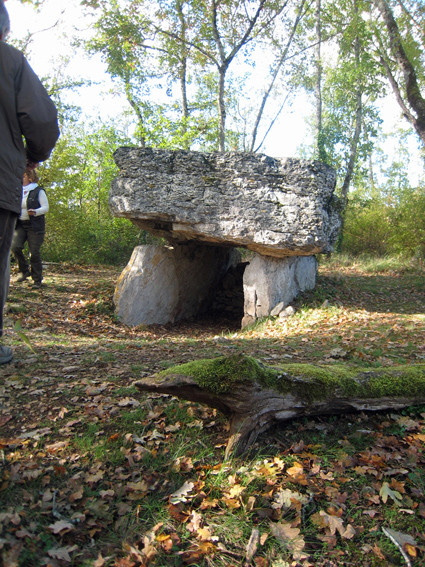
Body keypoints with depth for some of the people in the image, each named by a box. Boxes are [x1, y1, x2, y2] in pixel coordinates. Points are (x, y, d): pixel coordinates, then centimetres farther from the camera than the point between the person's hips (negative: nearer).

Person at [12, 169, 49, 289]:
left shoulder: (38, 191, -1)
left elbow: (45, 207, -6)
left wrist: (35, 212, -25)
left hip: (34, 226, -5)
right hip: (20, 225, 5)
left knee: (34, 253, -5)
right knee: (15, 247, -15)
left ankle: (37, 280, 5)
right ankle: (25, 271, 5)